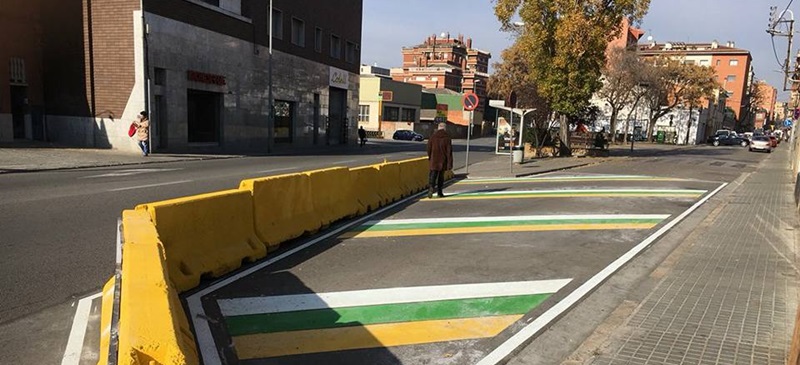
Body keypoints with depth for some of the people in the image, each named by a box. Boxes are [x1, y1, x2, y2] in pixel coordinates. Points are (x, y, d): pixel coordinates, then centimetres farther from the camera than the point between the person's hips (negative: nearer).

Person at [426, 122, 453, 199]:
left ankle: (431, 188, -24)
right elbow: (449, 151, -7)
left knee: (432, 175, 0)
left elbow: (429, 148, 3)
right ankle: (440, 192, 20)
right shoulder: (447, 138, -6)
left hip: (434, 160, 0)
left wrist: (429, 158, 18)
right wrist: (449, 163, -5)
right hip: (443, 161, 0)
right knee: (441, 176, 13)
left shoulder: (433, 136, -2)